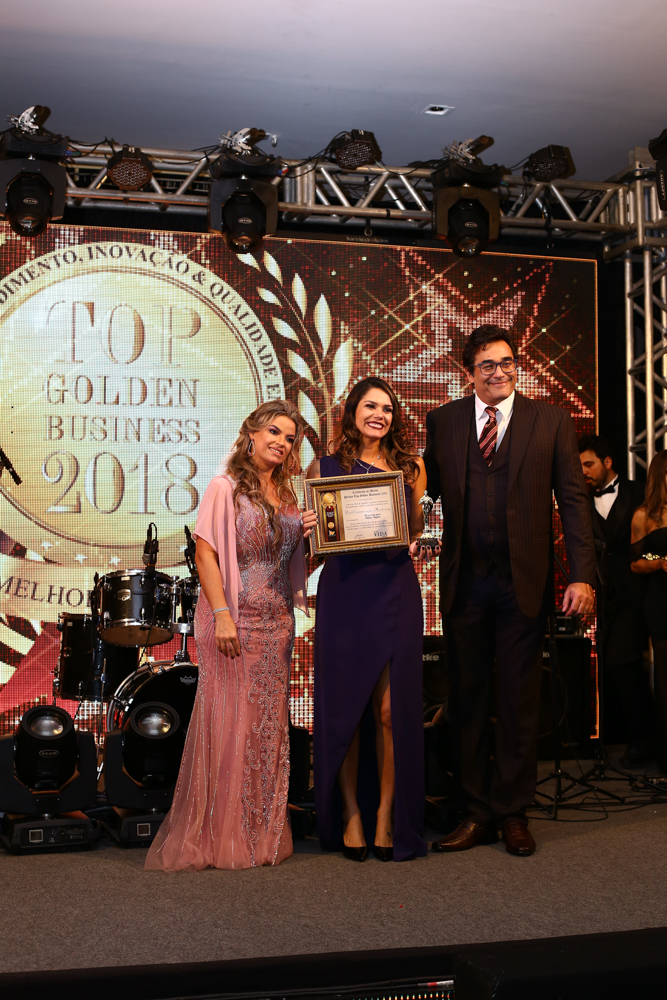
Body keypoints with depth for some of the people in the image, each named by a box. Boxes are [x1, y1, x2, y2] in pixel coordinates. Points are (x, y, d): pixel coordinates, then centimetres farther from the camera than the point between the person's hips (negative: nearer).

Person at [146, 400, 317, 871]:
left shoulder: (289, 496, 14)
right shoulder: (225, 488, -3)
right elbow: (206, 553, -9)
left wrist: (308, 533, 1)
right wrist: (222, 614, -18)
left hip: (277, 622, 6)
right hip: (235, 620, -6)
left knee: (268, 725, 8)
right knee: (228, 722, -4)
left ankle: (263, 833, 17)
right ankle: (220, 836, 6)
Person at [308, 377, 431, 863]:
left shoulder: (410, 467, 12)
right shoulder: (325, 467, 8)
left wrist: (412, 543, -3)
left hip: (395, 591, 1)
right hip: (344, 592, -1)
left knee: (391, 709, -1)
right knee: (344, 706, 2)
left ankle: (386, 815, 11)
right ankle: (349, 815, 15)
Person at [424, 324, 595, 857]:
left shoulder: (551, 419, 3)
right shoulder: (443, 420, 8)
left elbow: (573, 499, -1)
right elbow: (428, 486, 9)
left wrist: (583, 575, -8)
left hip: (524, 580, -2)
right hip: (465, 581, 2)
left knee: (519, 699, 6)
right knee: (467, 698, 8)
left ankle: (513, 813, 20)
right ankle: (476, 814, 20)